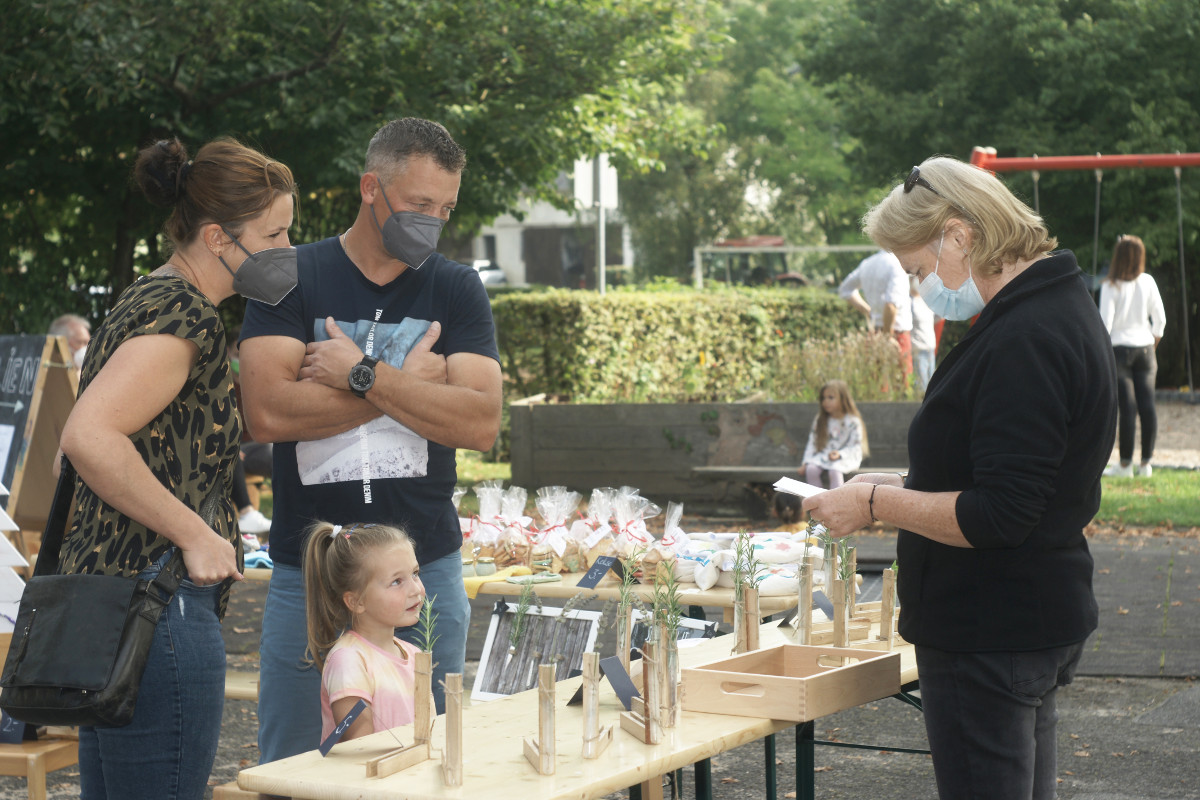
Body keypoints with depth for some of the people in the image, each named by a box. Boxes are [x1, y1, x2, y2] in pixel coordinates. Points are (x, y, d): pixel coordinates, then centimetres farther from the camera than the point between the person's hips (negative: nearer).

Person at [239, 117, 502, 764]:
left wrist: (362, 375, -14)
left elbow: (481, 423, -8)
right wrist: (407, 379, -10)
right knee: (291, 767, 4)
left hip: (426, 571, 2)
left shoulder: (457, 291, 6)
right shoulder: (294, 280, 1)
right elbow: (266, 412, -14)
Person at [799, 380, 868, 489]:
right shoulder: (820, 420, 10)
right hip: (822, 456, 4)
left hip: (844, 459, -4)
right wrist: (806, 462, -1)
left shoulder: (853, 422, -5)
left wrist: (840, 454, -23)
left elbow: (854, 447, -6)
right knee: (811, 470, -26)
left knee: (835, 471, -35)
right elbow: (812, 442, 9)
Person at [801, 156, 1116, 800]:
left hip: (991, 642, -11)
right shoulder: (1059, 307, 10)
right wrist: (904, 487, 13)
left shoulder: (1023, 343, -24)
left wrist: (876, 504, -17)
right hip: (1036, 622, 11)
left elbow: (998, 515, -27)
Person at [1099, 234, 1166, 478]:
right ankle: (1146, 463, 6)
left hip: (1119, 348, -4)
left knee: (1127, 406, -5)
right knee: (1147, 405, 3)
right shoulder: (1147, 282, 3)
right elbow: (1160, 319, 6)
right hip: (1145, 348, 4)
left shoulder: (1111, 286, -9)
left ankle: (1125, 464, -2)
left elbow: (1105, 323, -12)